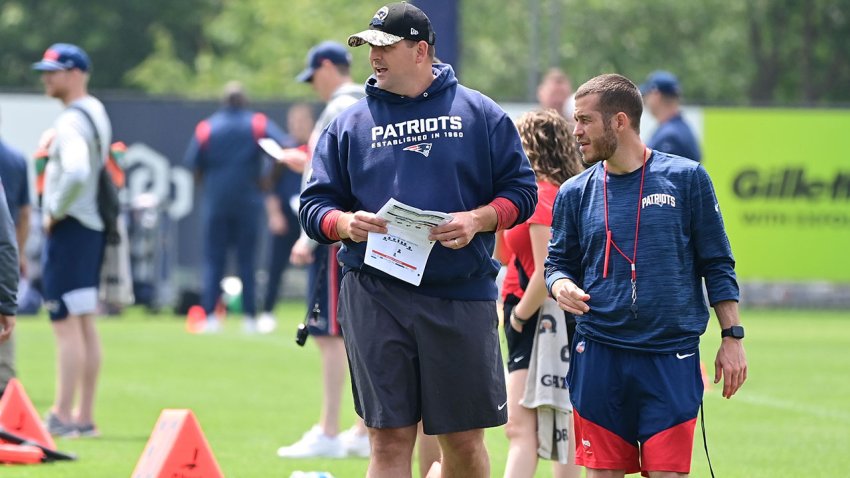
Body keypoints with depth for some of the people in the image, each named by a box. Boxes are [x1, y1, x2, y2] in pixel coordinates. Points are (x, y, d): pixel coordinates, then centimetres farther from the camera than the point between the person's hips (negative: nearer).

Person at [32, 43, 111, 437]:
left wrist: (55, 211, -18)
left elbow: (76, 173, -31)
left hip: (67, 228, -10)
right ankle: (84, 417, 15)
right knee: (85, 325, 12)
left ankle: (62, 417, -8)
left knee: (66, 324, -8)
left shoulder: (72, 120, -17)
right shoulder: (96, 112, 14)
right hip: (92, 227, 10)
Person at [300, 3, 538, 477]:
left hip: (462, 296, -1)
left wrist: (477, 220, -12)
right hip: (375, 299, 1)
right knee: (390, 440, -2)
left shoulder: (479, 114, 7)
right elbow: (314, 205, 10)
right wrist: (345, 222, -12)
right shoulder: (349, 124, 10)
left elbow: (521, 190, 6)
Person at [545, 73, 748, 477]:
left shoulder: (686, 178, 3)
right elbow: (559, 262, 17)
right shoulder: (575, 193, 9)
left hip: (672, 357, -2)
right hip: (598, 353, 2)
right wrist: (561, 285, -8)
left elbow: (717, 265, 6)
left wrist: (732, 337, 1)